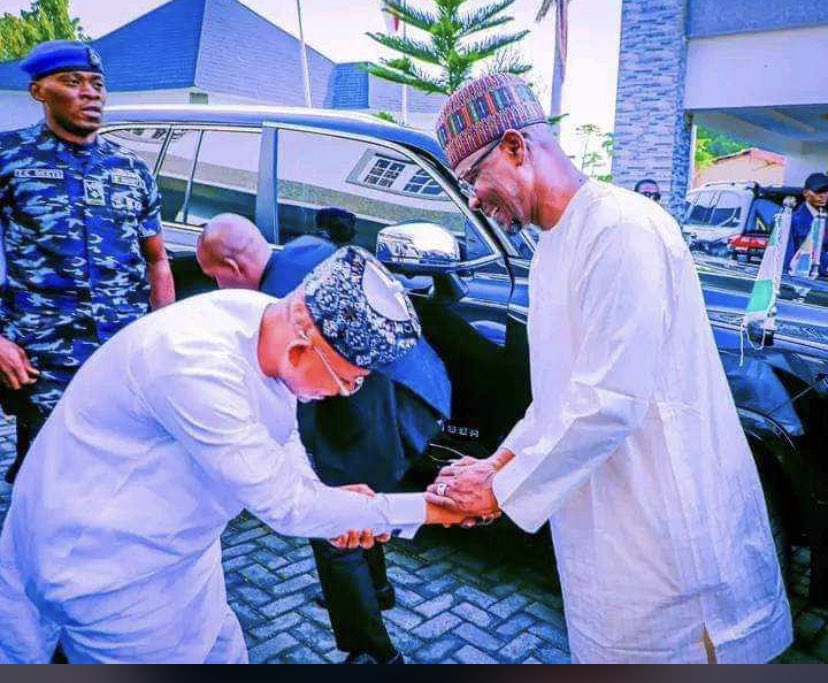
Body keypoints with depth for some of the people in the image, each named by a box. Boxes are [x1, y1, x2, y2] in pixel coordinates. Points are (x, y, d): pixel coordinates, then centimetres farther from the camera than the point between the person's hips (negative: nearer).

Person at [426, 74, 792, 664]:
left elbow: (609, 404, -26)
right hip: (600, 521, 9)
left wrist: (501, 491, -16)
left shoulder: (621, 228, -21)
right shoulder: (554, 246, 11)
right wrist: (504, 461, 5)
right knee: (606, 646, 21)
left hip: (666, 527, -9)